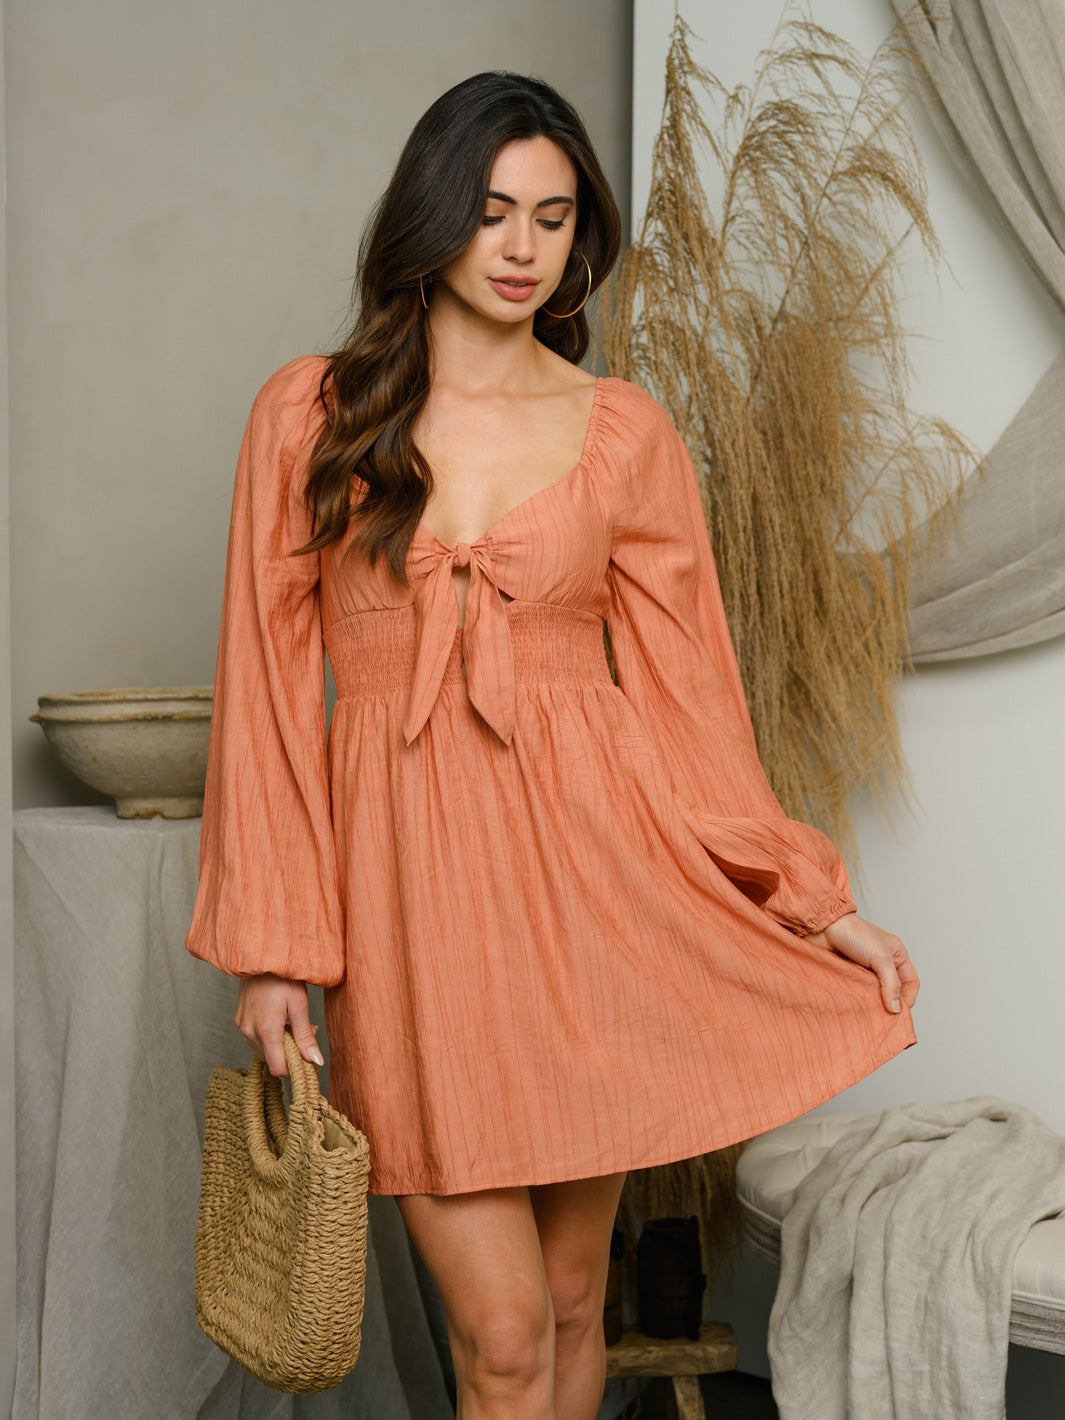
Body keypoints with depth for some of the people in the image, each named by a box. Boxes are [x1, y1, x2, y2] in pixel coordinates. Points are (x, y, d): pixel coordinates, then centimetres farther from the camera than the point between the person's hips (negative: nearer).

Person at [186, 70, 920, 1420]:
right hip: (405, 872, -1)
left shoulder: (626, 432, 5)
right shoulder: (308, 413, 4)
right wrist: (273, 945, -1)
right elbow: (268, 682, 3)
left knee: (571, 1295, 11)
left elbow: (684, 684, 6)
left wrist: (810, 898, 0)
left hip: (589, 867, 1)